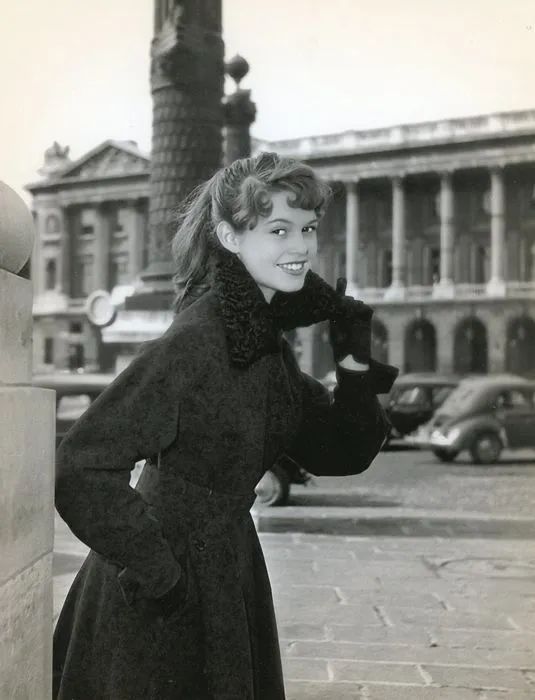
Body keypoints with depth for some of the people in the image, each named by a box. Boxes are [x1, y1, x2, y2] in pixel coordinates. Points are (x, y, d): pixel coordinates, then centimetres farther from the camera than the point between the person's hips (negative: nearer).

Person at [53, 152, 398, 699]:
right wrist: (157, 572, -20)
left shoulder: (265, 339, 2)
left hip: (227, 567, 8)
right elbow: (80, 468, -27)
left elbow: (340, 454, 5)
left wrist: (356, 365, -10)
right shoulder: (194, 341, -23)